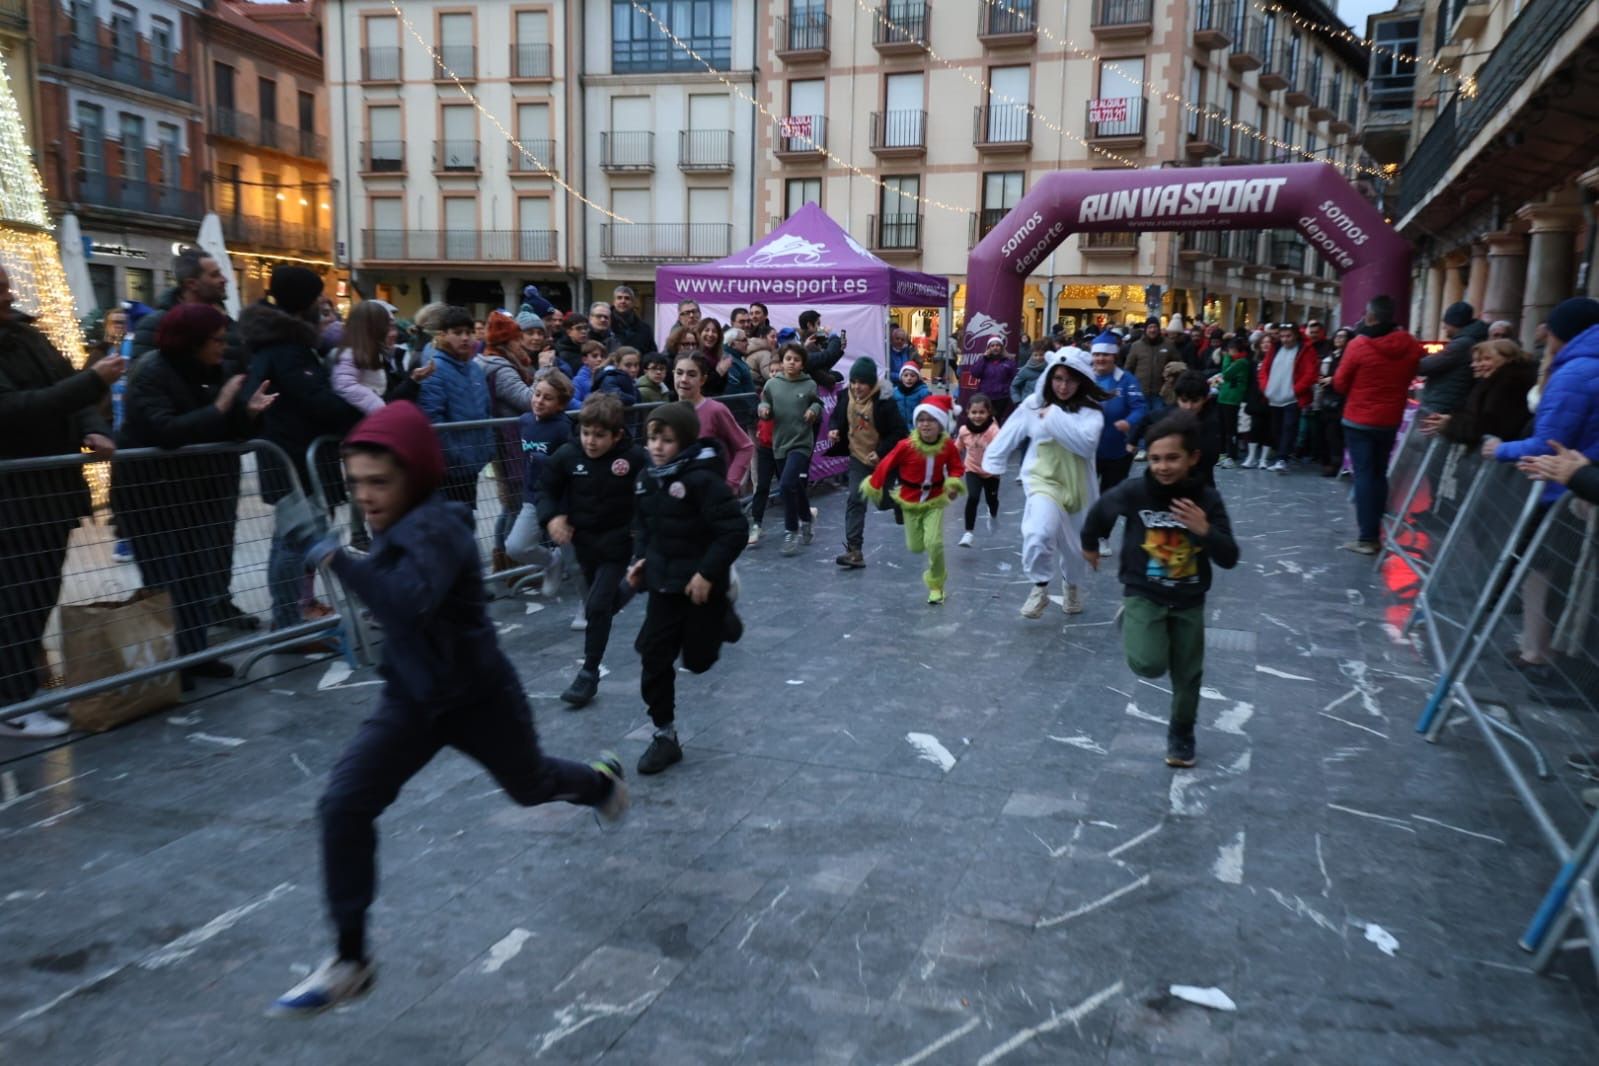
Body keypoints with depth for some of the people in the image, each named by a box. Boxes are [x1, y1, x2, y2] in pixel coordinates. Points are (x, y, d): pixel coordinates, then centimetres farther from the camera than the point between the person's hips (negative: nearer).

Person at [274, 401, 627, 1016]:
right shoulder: (402, 524, -1)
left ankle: (603, 781, 56)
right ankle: (350, 962, 5)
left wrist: (337, 558, -38)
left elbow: (410, 602, -46)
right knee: (342, 806, -8)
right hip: (410, 698, 7)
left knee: (529, 786, 20)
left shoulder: (436, 527, -28)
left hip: (477, 696, -7)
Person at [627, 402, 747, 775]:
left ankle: (721, 614, 39)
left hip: (700, 584, -6)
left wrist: (708, 572, -23)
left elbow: (734, 530, -22)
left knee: (697, 660, 9)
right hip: (664, 584, 6)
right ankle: (665, 735, 16)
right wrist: (640, 560, 4)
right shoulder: (648, 478, 2)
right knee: (653, 661, 2)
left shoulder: (703, 478, -21)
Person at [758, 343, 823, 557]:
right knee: (796, 488, 17)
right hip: (780, 444, 4)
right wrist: (762, 409, -14)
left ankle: (791, 532, -6)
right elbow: (766, 410, 8)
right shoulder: (772, 384, 1)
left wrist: (815, 410, -15)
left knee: (786, 485, -19)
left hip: (801, 443, -4)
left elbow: (819, 408, 7)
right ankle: (805, 523, 39)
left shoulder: (809, 385, -4)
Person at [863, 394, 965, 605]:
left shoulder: (948, 446, -15)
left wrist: (954, 484, -19)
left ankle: (936, 585, 6)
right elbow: (886, 465, -10)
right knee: (915, 547, 6)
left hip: (935, 501, 0)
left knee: (934, 543, -15)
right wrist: (874, 487, -2)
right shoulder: (906, 446, -21)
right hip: (911, 501, 0)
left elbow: (956, 467, 1)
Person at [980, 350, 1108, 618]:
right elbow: (1009, 435, 9)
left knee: (1075, 548, 16)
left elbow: (1087, 444, -24)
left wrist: (1055, 417, -21)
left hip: (1077, 487, 1)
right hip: (1043, 481, -1)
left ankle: (1073, 588, 50)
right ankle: (1040, 589, -5)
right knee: (1039, 534, -30)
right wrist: (992, 462, 15)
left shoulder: (1090, 410, -7)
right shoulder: (1033, 404, -2)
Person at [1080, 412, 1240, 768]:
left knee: (1188, 675, 13)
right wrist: (1089, 544, 21)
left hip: (1189, 601, 2)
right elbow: (1099, 511, 4)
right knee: (1150, 664, -20)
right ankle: (1129, 621, 13)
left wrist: (1205, 531, -33)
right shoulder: (1134, 492, -17)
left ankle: (1181, 734, 39)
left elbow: (1229, 559, -14)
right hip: (1143, 593, -2)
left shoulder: (1207, 499, -14)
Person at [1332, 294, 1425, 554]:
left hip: (1359, 420, -4)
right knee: (1380, 474, 14)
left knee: (1363, 475, -1)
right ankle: (1375, 534, 18)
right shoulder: (1411, 346, -3)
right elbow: (1411, 378, 12)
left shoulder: (1359, 345, -15)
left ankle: (1366, 538, -3)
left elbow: (1340, 383, -5)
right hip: (1391, 420, 4)